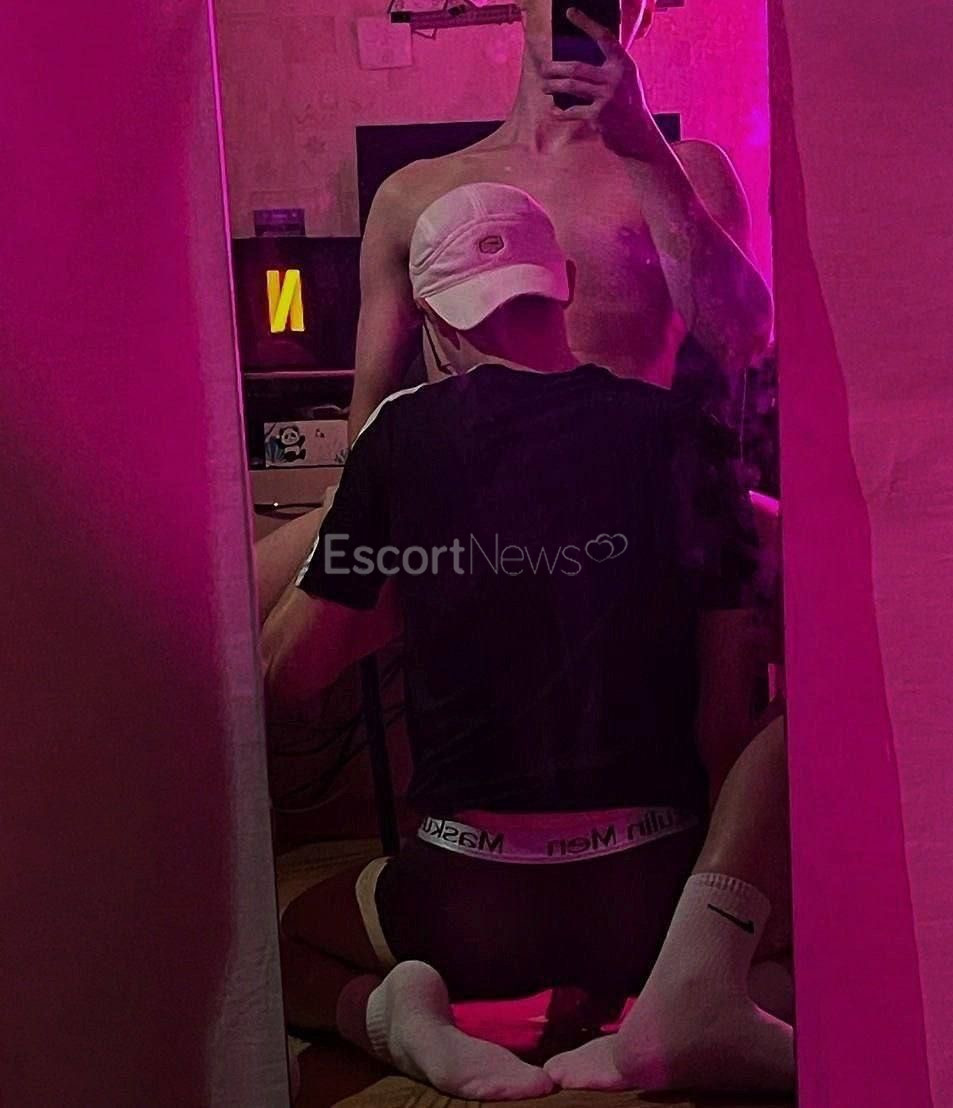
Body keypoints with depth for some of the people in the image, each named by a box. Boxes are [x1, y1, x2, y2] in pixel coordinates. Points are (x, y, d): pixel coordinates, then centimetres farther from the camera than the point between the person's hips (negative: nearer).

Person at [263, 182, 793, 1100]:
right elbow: (732, 696, 1)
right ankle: (696, 986, 0)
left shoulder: (403, 433, -5)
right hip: (650, 885, 0)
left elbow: (287, 673, -3)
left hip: (475, 896, 0)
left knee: (287, 940, 30)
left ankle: (387, 1010, -3)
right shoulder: (676, 433, -1)